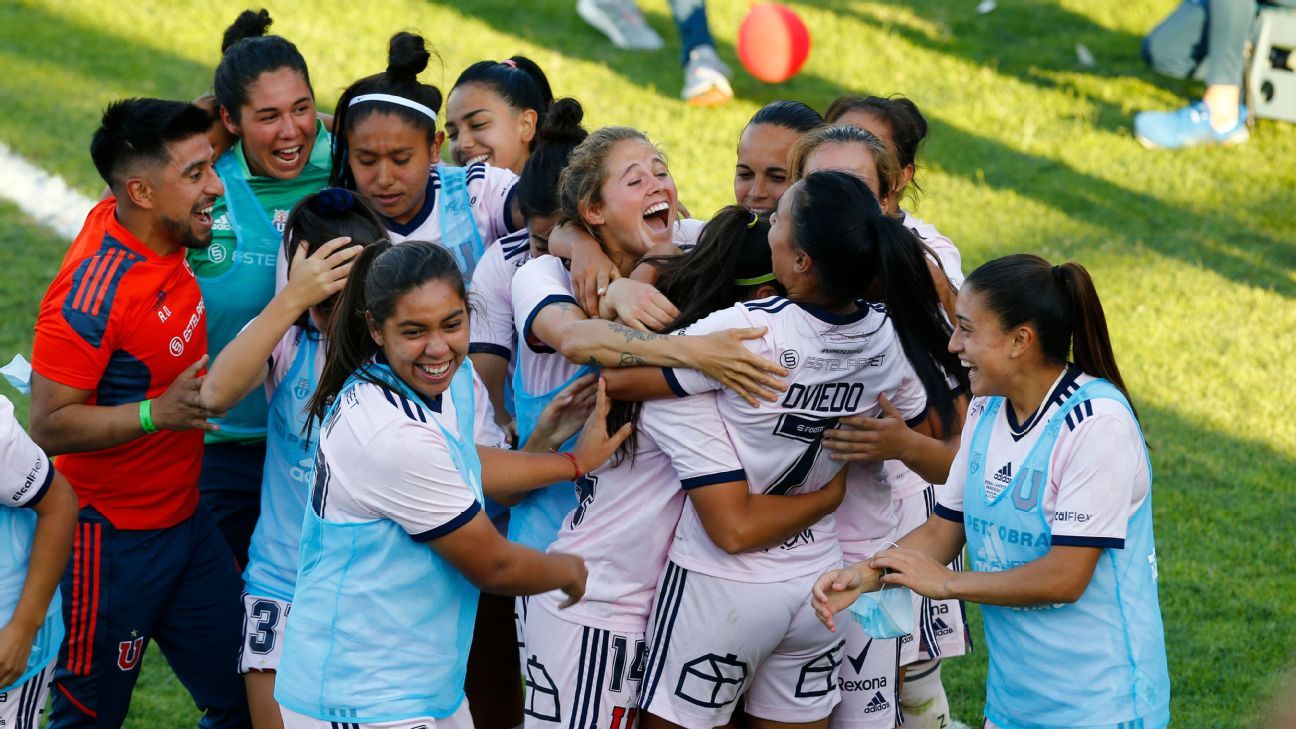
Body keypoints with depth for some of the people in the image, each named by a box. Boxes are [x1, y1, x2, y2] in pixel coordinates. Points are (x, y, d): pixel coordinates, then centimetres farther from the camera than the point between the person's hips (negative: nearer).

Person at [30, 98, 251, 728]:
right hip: (114, 539, -8)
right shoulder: (92, 292, -26)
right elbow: (49, 425, -24)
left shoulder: (122, 221, -1)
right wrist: (158, 411, -34)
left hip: (184, 518, 8)